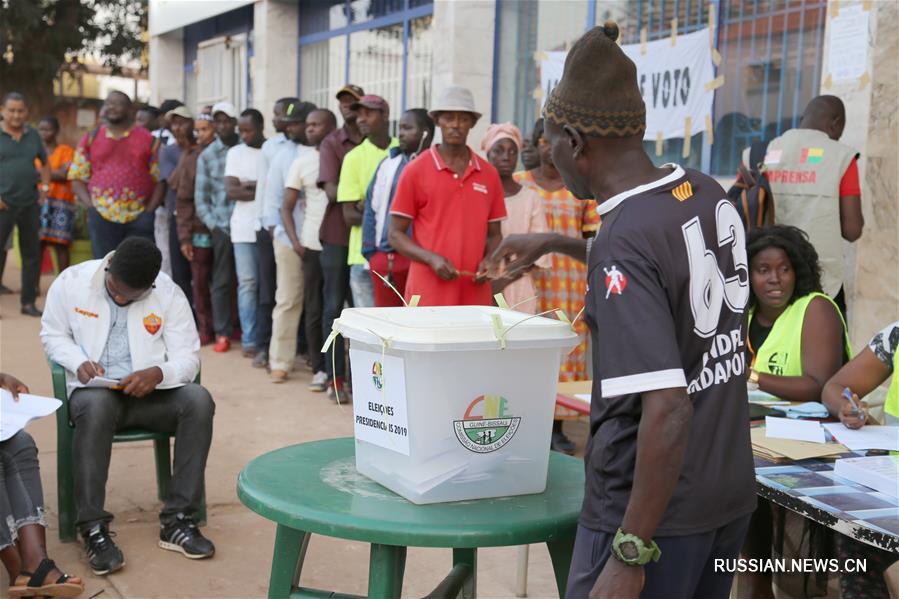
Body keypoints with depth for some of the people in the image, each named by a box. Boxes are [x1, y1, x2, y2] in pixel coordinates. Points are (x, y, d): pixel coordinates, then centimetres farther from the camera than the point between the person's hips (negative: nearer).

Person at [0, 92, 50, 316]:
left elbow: (45, 163, 22)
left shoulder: (33, 135, 10)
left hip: (30, 203, 5)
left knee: (32, 254, 7)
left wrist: (45, 188, 9)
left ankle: (28, 302, 16)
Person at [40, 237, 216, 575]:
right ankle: (92, 528, -30)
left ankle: (177, 521, -23)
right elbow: (52, 334, 7)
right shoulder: (71, 282, -4)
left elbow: (188, 358, -5)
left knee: (199, 400, -29)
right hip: (94, 391, -1)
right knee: (96, 406, -39)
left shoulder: (170, 295, -5)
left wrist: (158, 373, -27)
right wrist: (79, 361, -14)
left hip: (149, 392, 2)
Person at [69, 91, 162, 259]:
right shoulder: (90, 139, 13)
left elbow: (159, 179, 6)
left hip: (139, 218, -1)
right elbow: (77, 178, 12)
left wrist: (149, 209, -5)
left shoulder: (148, 139, 9)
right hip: (102, 218, 1)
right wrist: (90, 205, -2)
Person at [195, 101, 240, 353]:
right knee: (221, 281, 4)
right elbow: (200, 196, 8)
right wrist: (213, 224, -1)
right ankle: (222, 333, 10)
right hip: (221, 226, 1)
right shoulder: (207, 156, 9)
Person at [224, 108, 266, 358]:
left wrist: (250, 185, -8)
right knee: (247, 283, 1)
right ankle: (249, 340, 4)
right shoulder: (235, 153, 8)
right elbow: (231, 191, -2)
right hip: (244, 228, 1)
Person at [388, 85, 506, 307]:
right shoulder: (415, 171, 0)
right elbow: (395, 234, 1)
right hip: (427, 295, -3)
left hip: (475, 295, 3)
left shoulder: (489, 175, 10)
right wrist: (431, 259, -14)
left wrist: (488, 261, -3)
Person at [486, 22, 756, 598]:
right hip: (731, 491, 8)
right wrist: (556, 243, 25)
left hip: (657, 507, -8)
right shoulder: (709, 194, 0)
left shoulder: (624, 239, -23)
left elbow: (668, 411, -27)